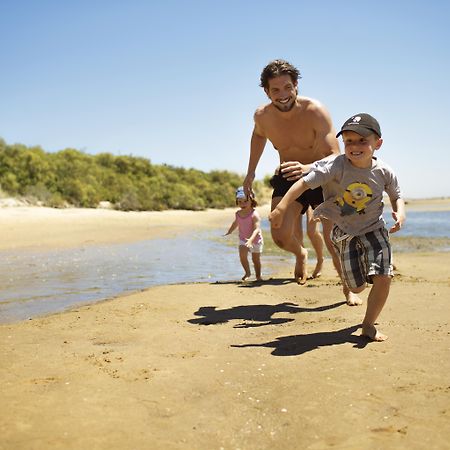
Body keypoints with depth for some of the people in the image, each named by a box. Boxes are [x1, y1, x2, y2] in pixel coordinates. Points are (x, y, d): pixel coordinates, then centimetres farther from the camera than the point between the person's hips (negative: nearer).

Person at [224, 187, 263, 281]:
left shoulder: (254, 214, -25)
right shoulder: (238, 213, -3)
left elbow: (257, 229, -33)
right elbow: (235, 224, 18)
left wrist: (251, 239, -46)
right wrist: (228, 233, 22)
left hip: (255, 240, -4)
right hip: (243, 239, 4)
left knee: (255, 259, 8)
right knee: (242, 256, -12)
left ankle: (258, 275, 29)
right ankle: (247, 272, 12)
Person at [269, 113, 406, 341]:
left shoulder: (384, 172, -13)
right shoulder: (335, 166, -24)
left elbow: (396, 195, 6)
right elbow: (305, 182, -28)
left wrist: (400, 212, -16)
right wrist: (281, 207, -35)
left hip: (374, 229, 2)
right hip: (344, 233, -1)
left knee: (383, 279, -14)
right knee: (357, 287, 9)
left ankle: (369, 325, 10)